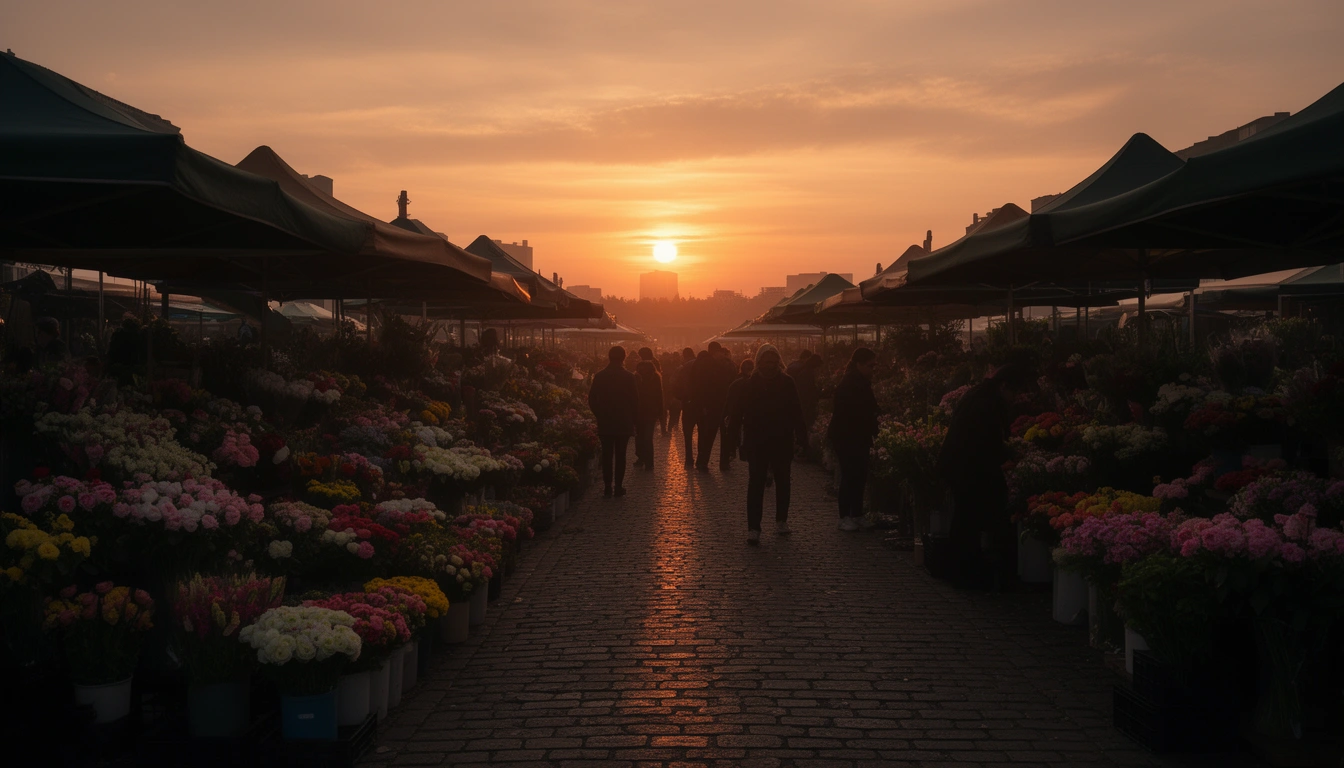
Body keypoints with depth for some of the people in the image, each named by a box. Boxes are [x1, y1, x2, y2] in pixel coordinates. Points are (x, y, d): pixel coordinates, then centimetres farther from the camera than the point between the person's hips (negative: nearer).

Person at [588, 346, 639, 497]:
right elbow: (635, 400, -6)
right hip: (624, 422, -1)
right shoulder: (629, 377, -8)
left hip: (605, 422, 1)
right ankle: (618, 486, 4)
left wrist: (600, 415, 12)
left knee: (607, 455, 6)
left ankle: (607, 487, 3)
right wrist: (633, 418, 7)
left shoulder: (599, 376, -4)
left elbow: (592, 400, -1)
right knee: (620, 455, 5)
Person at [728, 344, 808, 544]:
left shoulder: (786, 382, -1)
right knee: (756, 483, -5)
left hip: (782, 442, 2)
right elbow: (739, 410, -2)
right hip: (756, 442, -2)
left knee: (782, 482, 14)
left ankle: (781, 521, 30)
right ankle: (753, 528, -7)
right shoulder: (750, 383, -3)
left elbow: (795, 411, -1)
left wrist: (801, 436, -5)